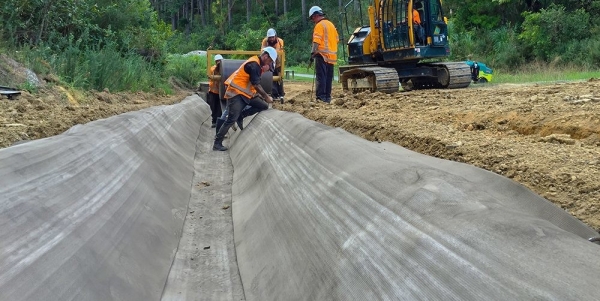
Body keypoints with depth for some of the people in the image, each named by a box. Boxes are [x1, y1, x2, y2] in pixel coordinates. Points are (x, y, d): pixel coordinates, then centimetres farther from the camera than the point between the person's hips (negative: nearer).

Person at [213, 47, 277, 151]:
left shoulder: (256, 63, 13)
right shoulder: (254, 65, -18)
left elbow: (255, 82, 12)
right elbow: (256, 85, -19)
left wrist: (263, 70, 1)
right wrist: (267, 97, -12)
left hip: (246, 94, 10)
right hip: (236, 93, -10)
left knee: (264, 106, 1)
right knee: (231, 120, -13)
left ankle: (240, 116, 4)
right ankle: (217, 144, -7)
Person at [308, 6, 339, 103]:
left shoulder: (319, 25, -8)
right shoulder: (331, 24, 16)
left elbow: (316, 41, -17)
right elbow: (337, 39, 18)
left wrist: (312, 53, -16)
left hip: (322, 55, -8)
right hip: (332, 56, 8)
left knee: (321, 77, -9)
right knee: (328, 78, 10)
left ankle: (321, 97, -15)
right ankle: (327, 97, 12)